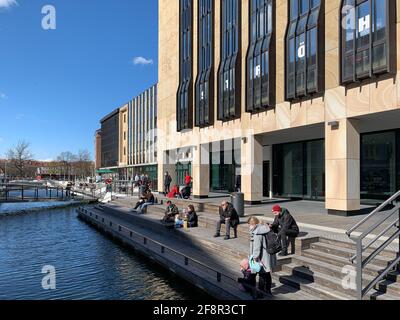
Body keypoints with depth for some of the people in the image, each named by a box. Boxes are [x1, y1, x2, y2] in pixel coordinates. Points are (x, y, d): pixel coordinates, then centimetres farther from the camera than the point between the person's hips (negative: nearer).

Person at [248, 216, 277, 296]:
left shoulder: (257, 233, -22)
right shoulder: (266, 229, 5)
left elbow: (257, 247, -21)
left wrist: (255, 258, -14)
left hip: (263, 259, -9)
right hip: (269, 256, 9)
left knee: (262, 275, 5)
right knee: (267, 274, 20)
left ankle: (261, 291, 18)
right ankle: (268, 290, 33)